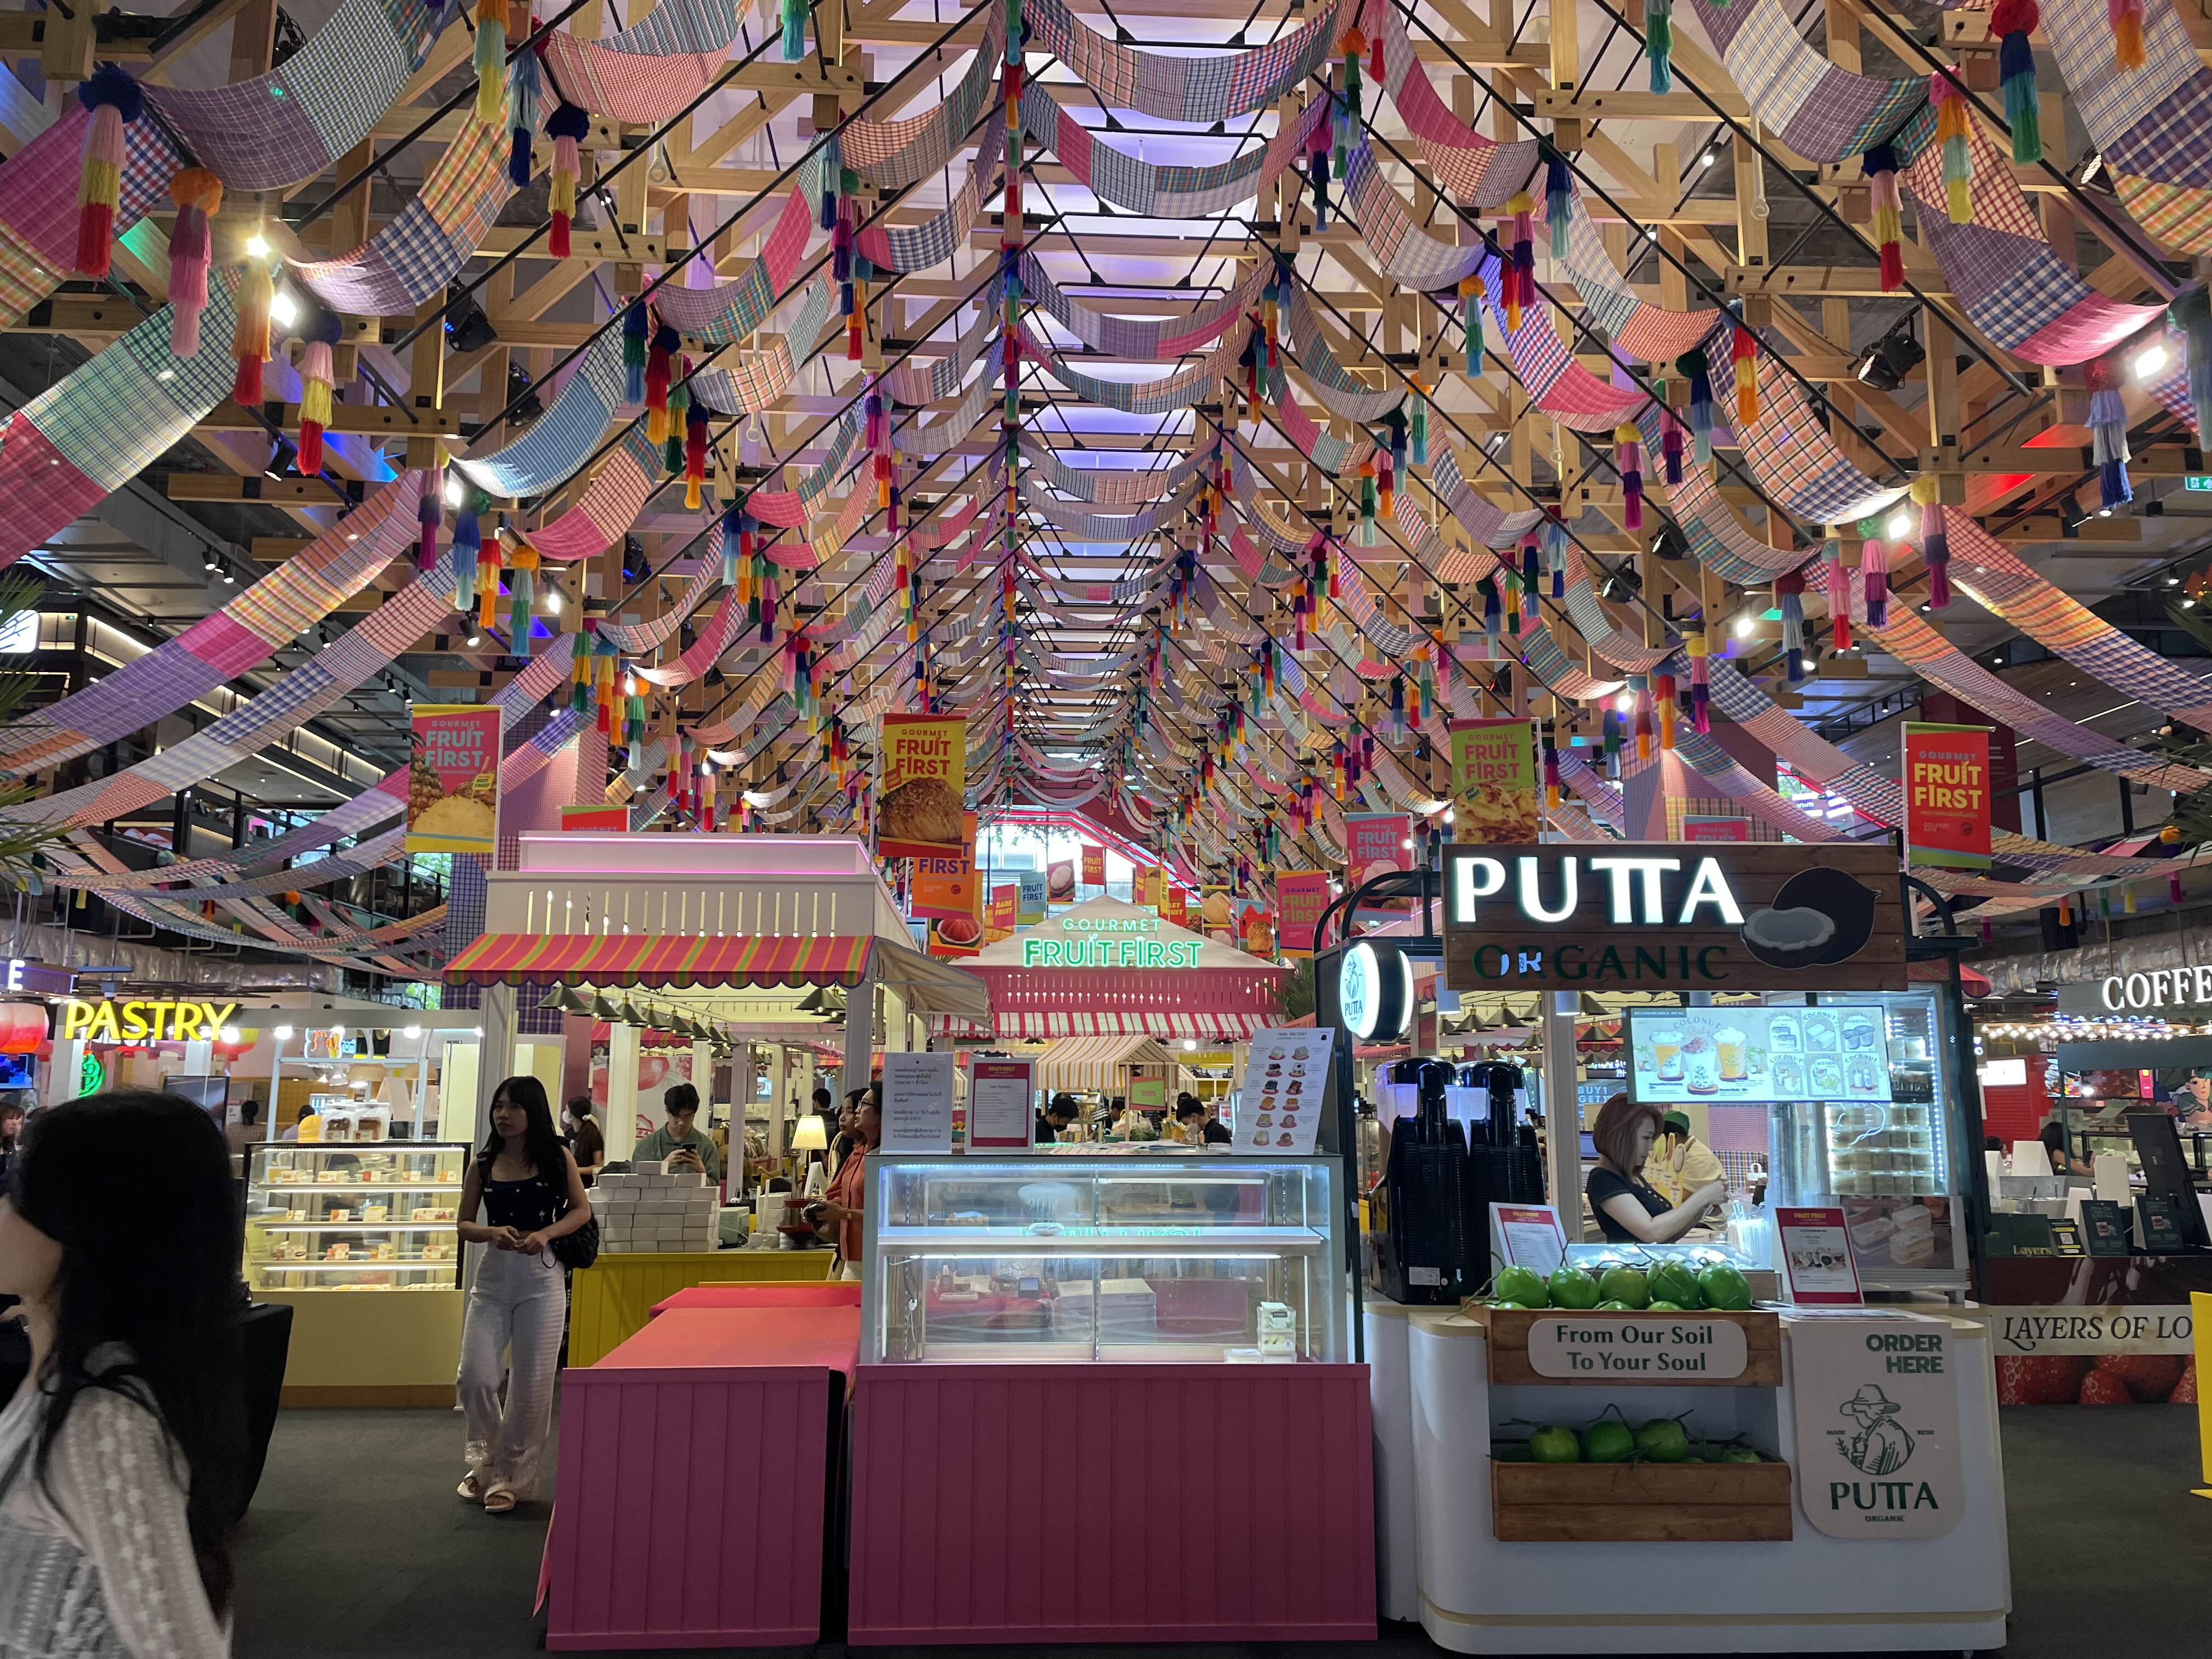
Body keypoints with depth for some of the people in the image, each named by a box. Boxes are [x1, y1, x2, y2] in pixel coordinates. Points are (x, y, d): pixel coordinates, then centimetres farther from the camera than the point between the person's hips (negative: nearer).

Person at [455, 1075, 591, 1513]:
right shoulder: (482, 1164, 4)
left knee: (531, 1385, 2)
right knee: (474, 1377, -3)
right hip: (492, 1278, 2)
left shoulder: (557, 1157, -1)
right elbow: (464, 1225, 7)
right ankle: (487, 1462, 23)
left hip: (541, 1279, -2)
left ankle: (512, 1477, 18)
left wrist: (545, 1233, -16)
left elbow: (581, 1210, 3)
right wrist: (492, 1233, -15)